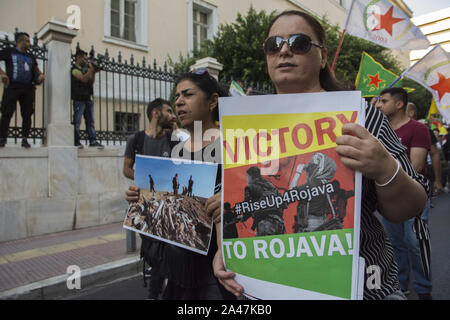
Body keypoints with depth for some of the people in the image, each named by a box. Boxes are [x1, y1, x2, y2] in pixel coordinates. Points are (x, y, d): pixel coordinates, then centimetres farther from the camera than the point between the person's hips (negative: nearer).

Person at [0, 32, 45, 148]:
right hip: (12, 87, -4)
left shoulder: (30, 56, 21)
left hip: (28, 88, 4)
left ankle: (25, 139, 6)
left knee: (27, 114, 0)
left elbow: (36, 69, 31)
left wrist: (41, 75, 8)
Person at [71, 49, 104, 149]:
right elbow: (83, 79, -16)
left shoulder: (85, 69, 21)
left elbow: (91, 82, 19)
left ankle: (93, 141, 4)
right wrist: (91, 69, -8)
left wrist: (93, 72, 7)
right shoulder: (75, 69, -2)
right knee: (77, 121, -4)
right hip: (79, 99, -8)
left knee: (90, 121, 4)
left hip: (89, 99, 8)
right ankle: (76, 141, 0)